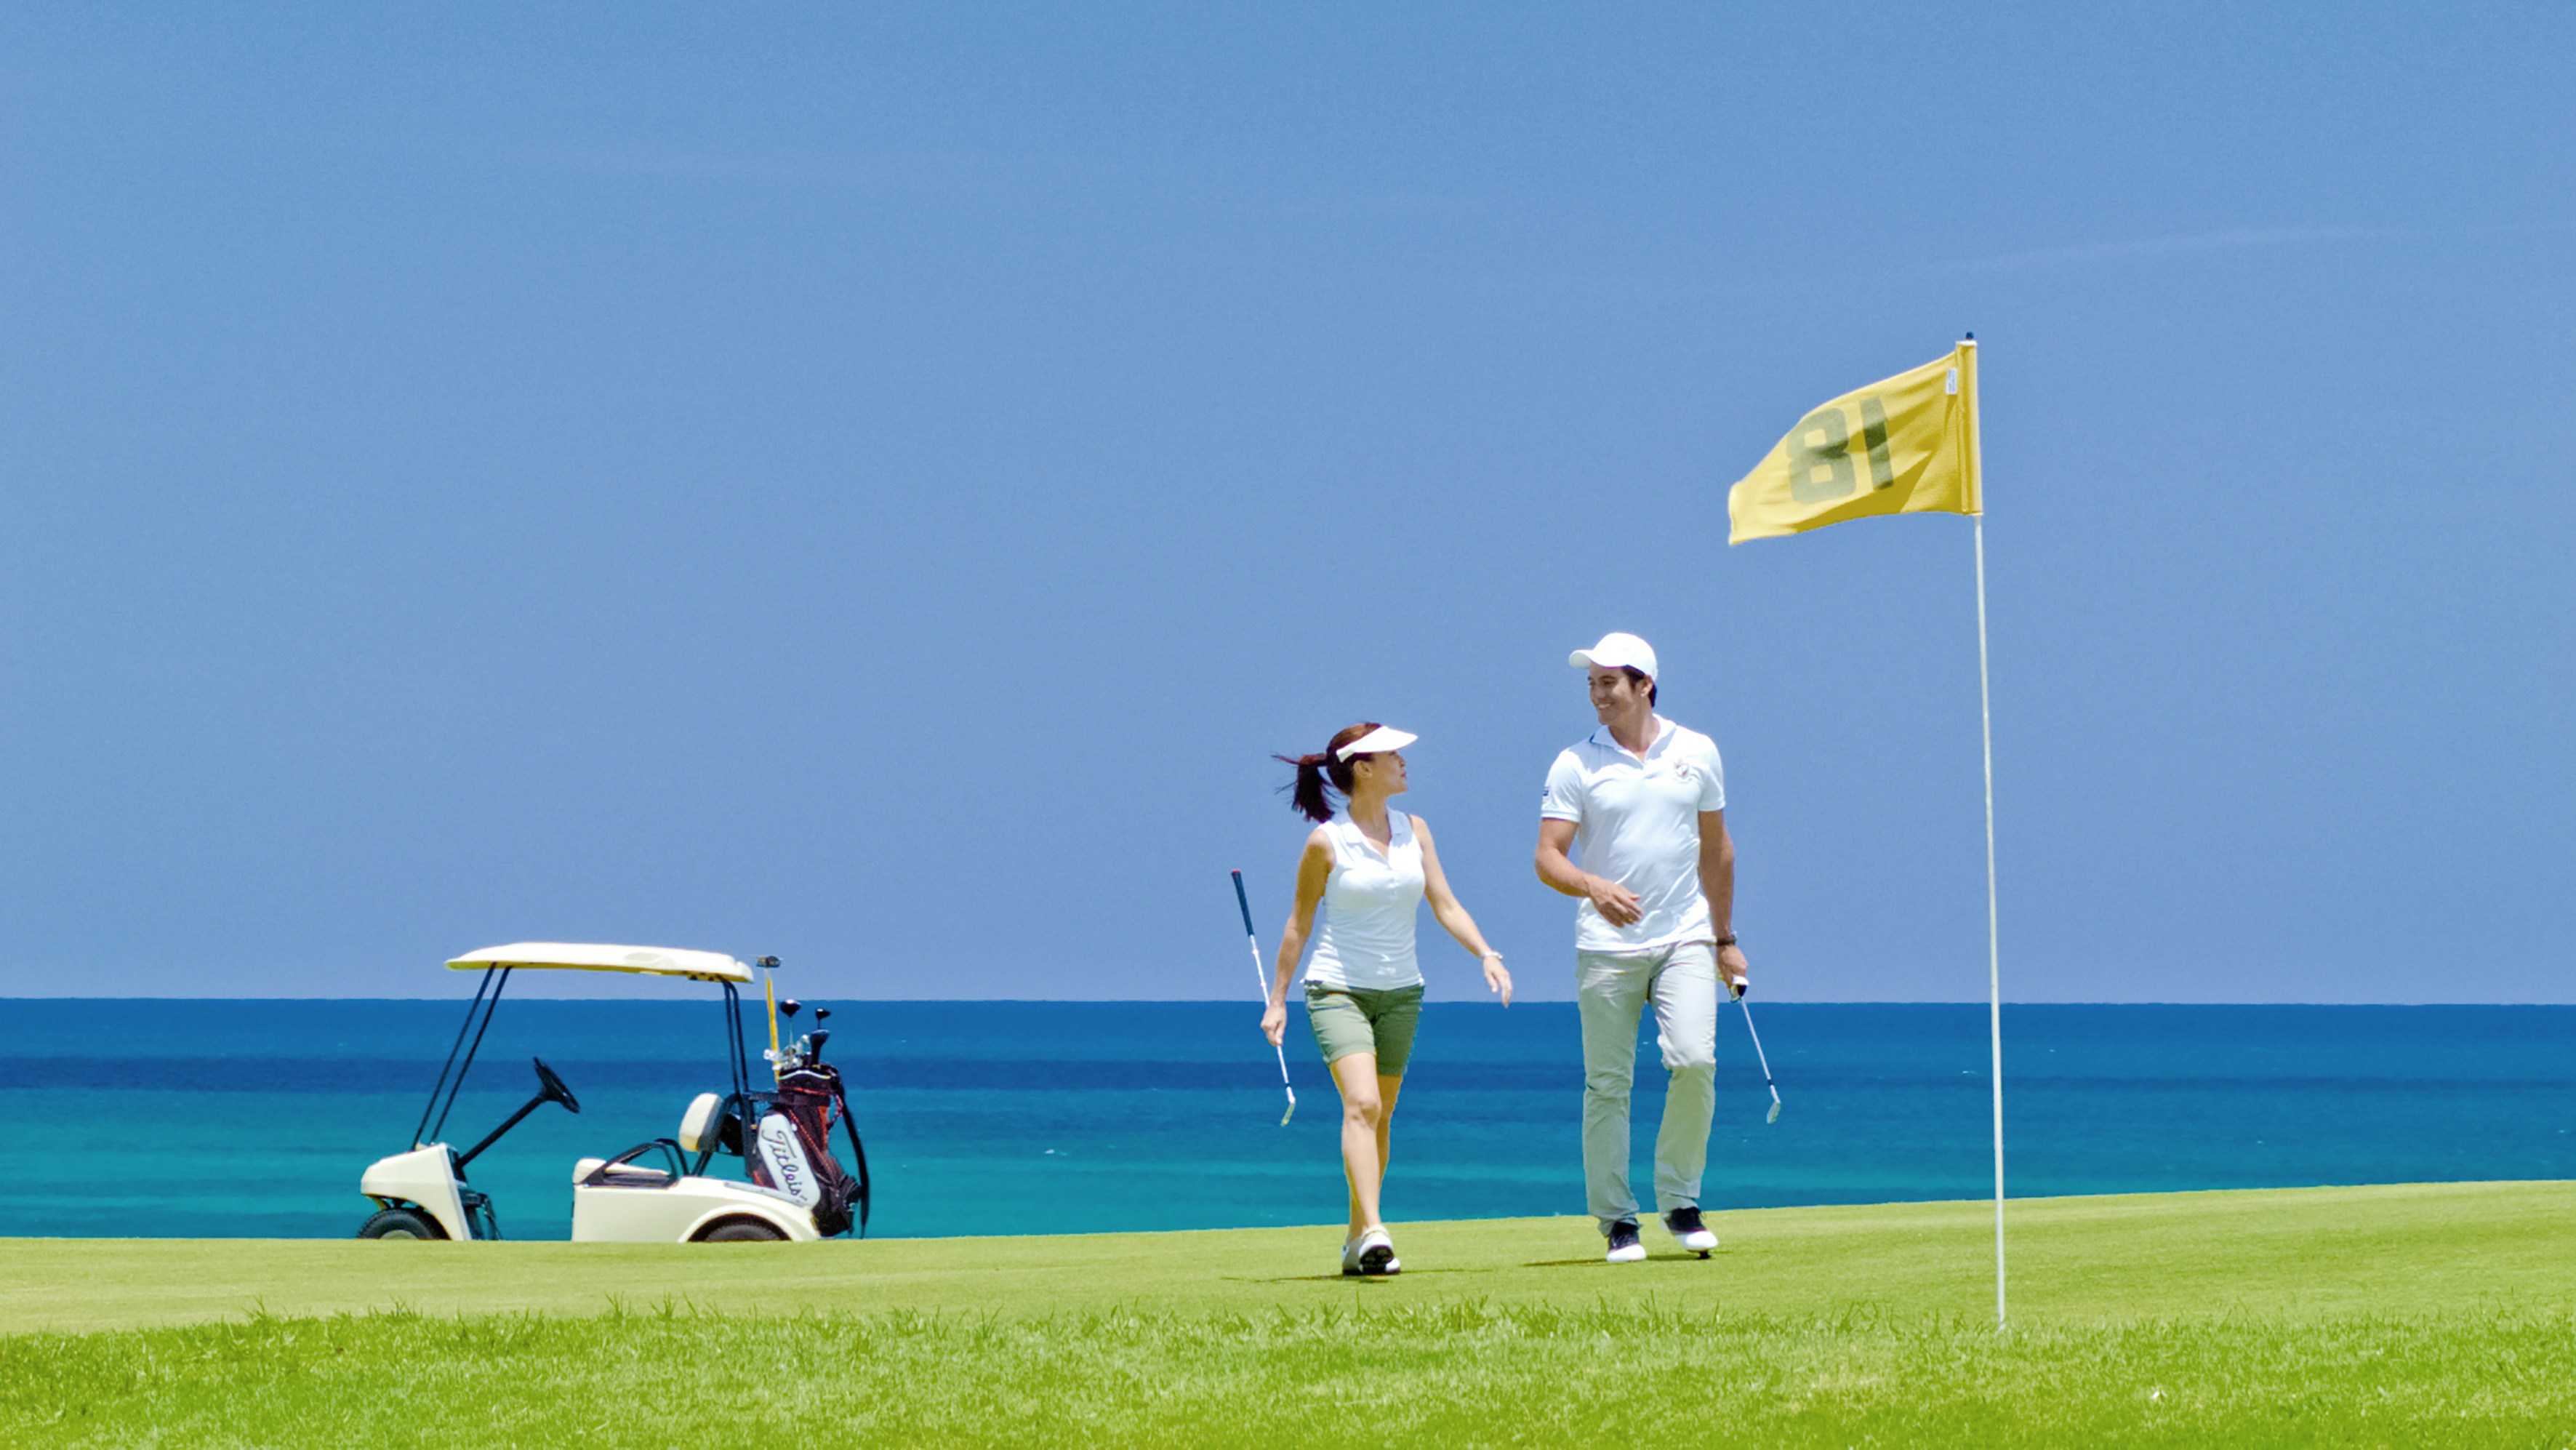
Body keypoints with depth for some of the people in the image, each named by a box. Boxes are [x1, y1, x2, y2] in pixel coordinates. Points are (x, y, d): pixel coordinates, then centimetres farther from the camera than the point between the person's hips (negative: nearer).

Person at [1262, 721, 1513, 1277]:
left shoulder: (1414, 830, 6)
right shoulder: (1326, 842, -7)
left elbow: (1445, 904, 4)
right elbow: (1300, 923, 0)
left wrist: (1486, 954, -11)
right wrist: (1278, 999, 1)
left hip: (1400, 992, 5)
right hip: (1337, 990, -5)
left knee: (1380, 1115, 8)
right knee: (1361, 1104, -21)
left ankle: (1356, 1240, 17)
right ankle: (1373, 1232, -29)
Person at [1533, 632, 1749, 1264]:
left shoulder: (1697, 754, 7)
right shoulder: (1576, 764, 0)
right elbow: (1547, 857, -5)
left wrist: (1725, 939, 18)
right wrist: (1593, 886, -26)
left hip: (1685, 939, 1)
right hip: (1606, 946, -1)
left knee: (1695, 1061, -15)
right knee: (1607, 1086, -2)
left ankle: (1680, 1201, 2)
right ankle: (1617, 1220, 7)